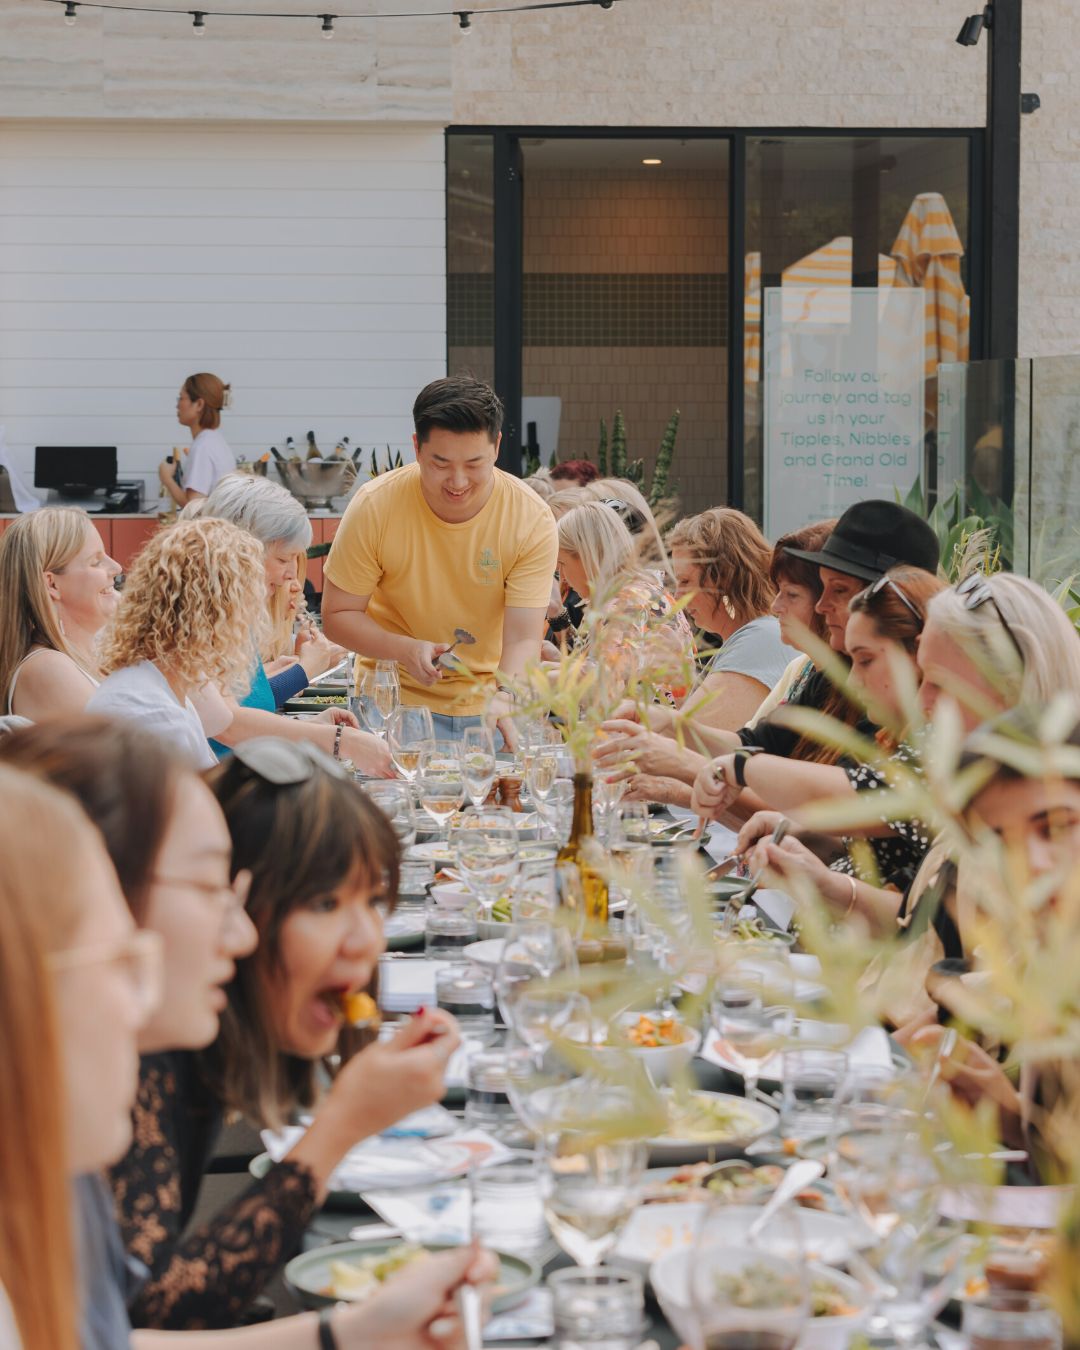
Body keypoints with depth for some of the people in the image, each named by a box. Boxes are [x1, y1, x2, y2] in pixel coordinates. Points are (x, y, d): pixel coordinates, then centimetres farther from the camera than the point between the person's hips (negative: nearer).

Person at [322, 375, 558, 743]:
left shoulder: (532, 521, -15)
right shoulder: (374, 506, -16)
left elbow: (522, 640, -18)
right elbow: (337, 616, -8)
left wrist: (503, 700, -38)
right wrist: (405, 650, -25)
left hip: (489, 703, 1)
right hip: (396, 700, -1)